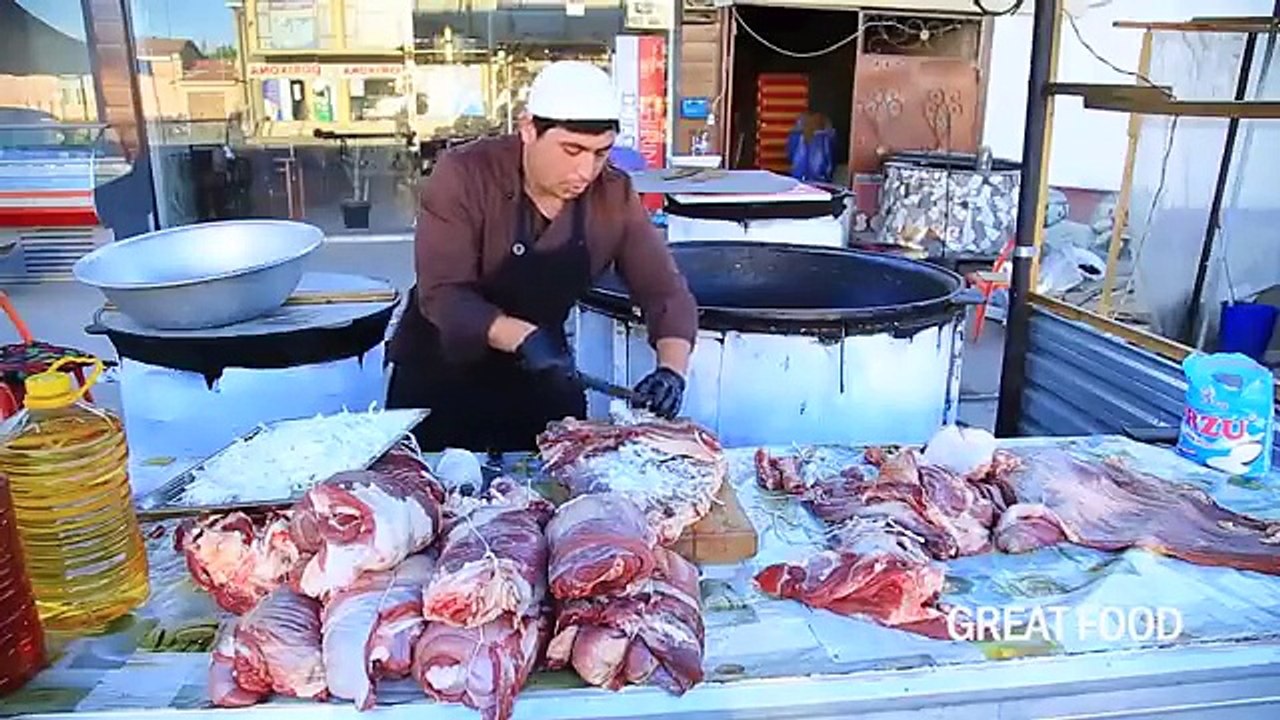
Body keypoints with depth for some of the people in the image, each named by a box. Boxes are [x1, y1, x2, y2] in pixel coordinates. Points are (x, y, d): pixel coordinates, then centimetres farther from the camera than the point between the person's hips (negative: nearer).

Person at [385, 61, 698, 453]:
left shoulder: (614, 196, -11)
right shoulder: (463, 175, -21)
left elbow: (666, 292, -9)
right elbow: (442, 294, -26)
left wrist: (672, 369, -27)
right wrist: (520, 336, -42)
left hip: (543, 381, 3)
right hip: (440, 375, -3)